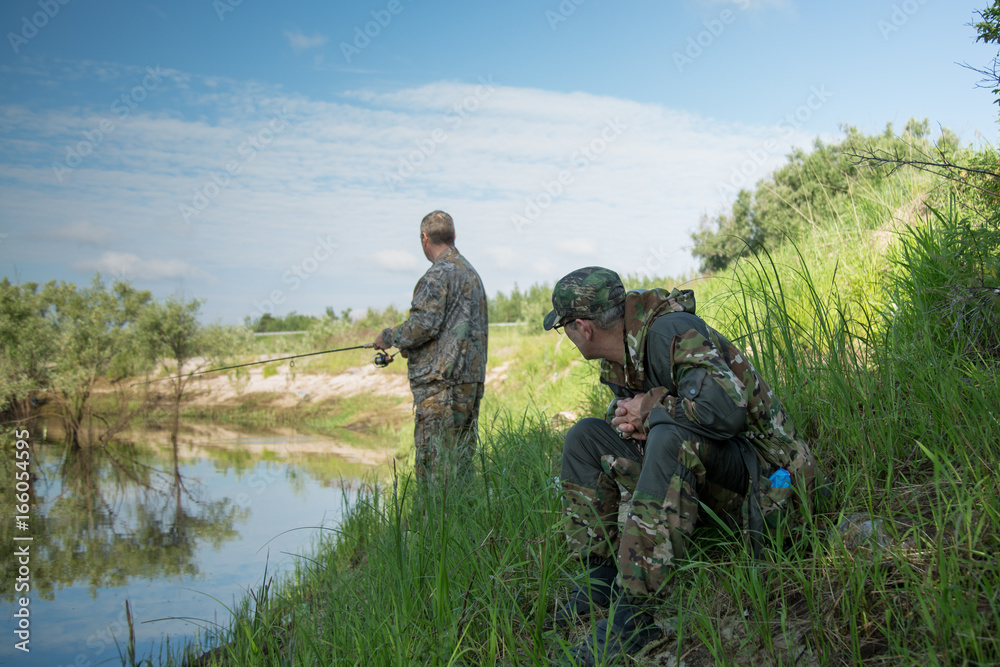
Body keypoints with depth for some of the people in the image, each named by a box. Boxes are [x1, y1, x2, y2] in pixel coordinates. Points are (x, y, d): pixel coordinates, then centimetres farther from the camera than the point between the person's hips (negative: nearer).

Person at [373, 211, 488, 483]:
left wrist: (389, 337, 0)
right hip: (471, 379, 9)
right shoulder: (472, 273, 19)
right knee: (460, 463, 11)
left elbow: (424, 324, -19)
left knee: (434, 462, -7)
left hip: (441, 381, -9)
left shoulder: (440, 273, -10)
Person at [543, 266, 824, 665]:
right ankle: (601, 580, 2)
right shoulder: (619, 360, 6)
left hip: (764, 478, -9)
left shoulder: (671, 331, -21)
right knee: (585, 438, 2)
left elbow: (726, 409, -36)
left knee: (669, 435, -38)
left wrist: (653, 407, -19)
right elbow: (628, 411, 24)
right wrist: (627, 422, -2)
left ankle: (634, 612, -35)